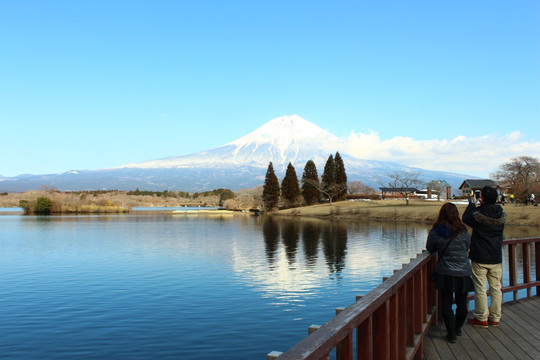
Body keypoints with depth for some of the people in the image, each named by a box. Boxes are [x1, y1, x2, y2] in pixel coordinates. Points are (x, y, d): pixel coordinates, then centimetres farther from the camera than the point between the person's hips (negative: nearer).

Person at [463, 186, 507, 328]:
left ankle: (482, 318, 10)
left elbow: (465, 218, 4)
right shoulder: (501, 215, -3)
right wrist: (482, 206, 15)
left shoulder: (478, 214, -16)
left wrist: (471, 205, 18)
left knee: (480, 289, 3)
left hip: (480, 259, -5)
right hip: (496, 258, 5)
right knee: (496, 288, 13)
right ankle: (495, 318, 22)